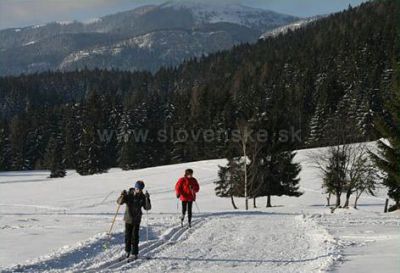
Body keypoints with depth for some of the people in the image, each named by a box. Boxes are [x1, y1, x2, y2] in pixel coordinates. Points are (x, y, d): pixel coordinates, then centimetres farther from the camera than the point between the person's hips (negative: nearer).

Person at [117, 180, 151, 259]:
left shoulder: (142, 197, -6)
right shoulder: (129, 195, -9)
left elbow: (147, 208, -12)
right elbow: (119, 202, -12)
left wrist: (147, 199, -26)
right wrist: (122, 196, -30)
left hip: (137, 220, 0)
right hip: (128, 218, 0)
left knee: (135, 236, -2)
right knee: (128, 235, 9)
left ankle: (135, 253, 7)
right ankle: (127, 251, 28)